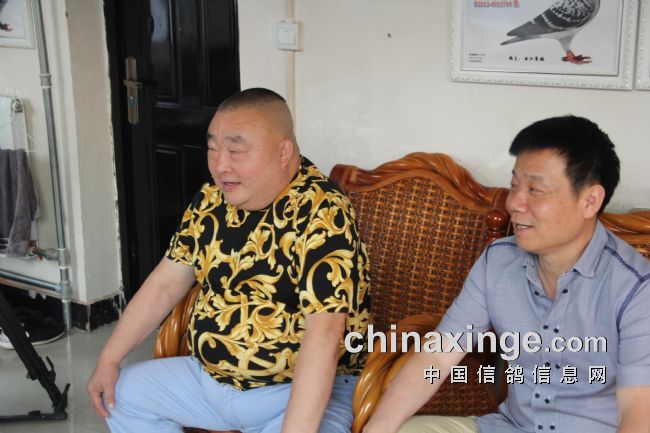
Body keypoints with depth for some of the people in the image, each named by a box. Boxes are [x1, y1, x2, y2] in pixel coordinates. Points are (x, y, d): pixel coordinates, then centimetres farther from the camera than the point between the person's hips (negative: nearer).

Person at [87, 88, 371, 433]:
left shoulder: (321, 214, -23)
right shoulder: (211, 200, 1)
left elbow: (323, 334, -31)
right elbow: (166, 282, 9)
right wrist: (109, 359, 9)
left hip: (303, 389, -7)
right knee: (119, 394, 12)